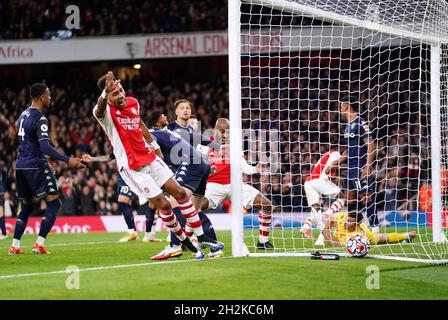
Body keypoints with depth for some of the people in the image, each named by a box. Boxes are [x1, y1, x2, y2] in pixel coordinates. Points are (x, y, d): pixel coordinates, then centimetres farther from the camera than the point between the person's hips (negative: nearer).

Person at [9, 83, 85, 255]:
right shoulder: (40, 119, -14)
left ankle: (15, 245, 12)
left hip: (22, 164, 9)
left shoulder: (24, 115, 14)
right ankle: (39, 244, -16)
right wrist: (67, 160, -29)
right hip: (36, 166, -9)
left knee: (28, 205, 18)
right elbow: (45, 147, -24)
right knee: (54, 203, -6)